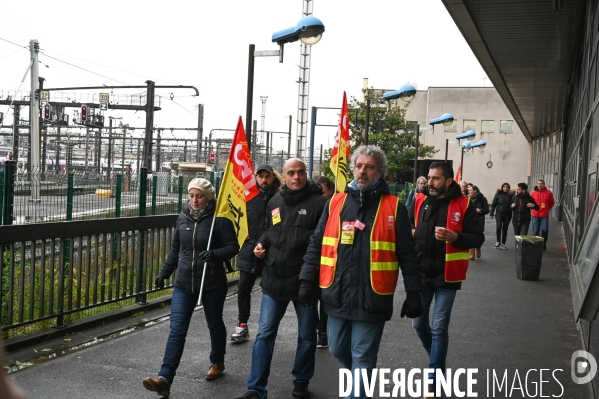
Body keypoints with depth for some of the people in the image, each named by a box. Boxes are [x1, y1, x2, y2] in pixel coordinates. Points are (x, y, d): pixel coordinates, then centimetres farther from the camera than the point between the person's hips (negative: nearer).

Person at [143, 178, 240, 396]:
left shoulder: (219, 219, -10)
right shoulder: (183, 217, 5)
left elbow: (233, 246, -10)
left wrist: (215, 254, -28)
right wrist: (164, 272, 17)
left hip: (212, 284, -3)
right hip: (183, 283, 4)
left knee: (214, 324, 16)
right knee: (176, 330, -4)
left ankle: (217, 362, 40)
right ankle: (164, 379, -8)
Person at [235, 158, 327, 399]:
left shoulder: (319, 202, -8)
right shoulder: (274, 203, 10)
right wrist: (262, 243, 6)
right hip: (274, 279, 4)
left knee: (307, 335, 12)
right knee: (264, 334, 5)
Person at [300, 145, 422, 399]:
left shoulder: (393, 207, -2)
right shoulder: (335, 203, 6)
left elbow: (407, 256, -1)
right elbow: (316, 246, 9)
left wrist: (413, 294, -3)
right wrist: (308, 281, 4)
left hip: (371, 298, -4)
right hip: (337, 295, 4)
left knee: (362, 357, 5)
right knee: (338, 349, 18)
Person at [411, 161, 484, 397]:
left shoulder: (463, 205, -7)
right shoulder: (421, 202, 5)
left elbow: (478, 238, -7)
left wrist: (455, 237, -23)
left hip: (446, 274, -4)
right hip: (421, 272, 4)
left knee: (439, 328, 1)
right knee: (419, 323, 12)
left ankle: (434, 380, 13)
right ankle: (438, 358, 39)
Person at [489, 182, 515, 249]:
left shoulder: (511, 195, 0)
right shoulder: (498, 194, -1)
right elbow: (493, 204, 0)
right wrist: (491, 213, -2)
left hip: (508, 214, 1)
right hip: (499, 213, -1)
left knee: (505, 229, 6)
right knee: (498, 227, -15)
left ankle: (503, 243, 16)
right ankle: (498, 241, 4)